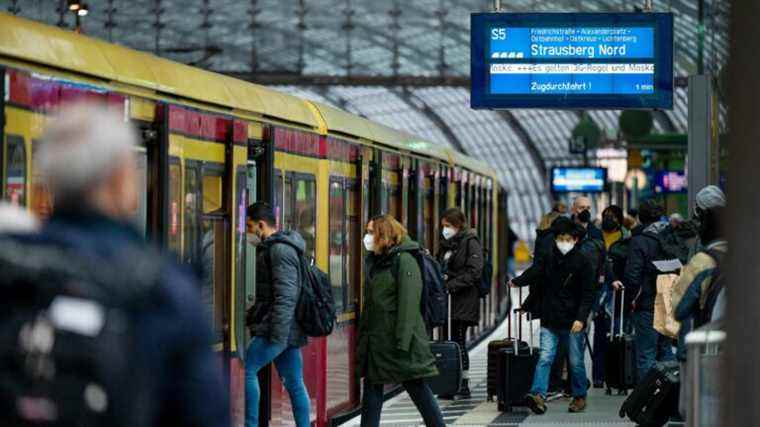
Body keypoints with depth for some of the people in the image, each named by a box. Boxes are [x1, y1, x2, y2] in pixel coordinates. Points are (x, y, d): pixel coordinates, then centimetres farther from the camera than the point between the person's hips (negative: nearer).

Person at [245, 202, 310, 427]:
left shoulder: (280, 250, -13)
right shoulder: (269, 248, 20)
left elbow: (286, 296, -20)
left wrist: (278, 335, -23)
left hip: (280, 330, -10)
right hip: (287, 331, 10)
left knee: (246, 370, -9)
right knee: (294, 384, 8)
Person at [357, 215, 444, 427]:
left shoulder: (404, 260, -12)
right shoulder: (374, 261, 14)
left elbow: (409, 303, -18)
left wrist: (402, 342, -22)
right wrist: (362, 336, 15)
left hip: (400, 339, -8)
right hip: (375, 341, 8)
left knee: (417, 389, -1)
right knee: (372, 388, 8)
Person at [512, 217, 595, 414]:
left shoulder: (583, 262, -6)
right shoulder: (549, 259, 4)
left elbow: (587, 294, -9)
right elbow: (536, 274, 24)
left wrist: (581, 318, -17)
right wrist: (516, 282, 22)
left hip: (573, 323, -3)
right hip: (550, 321, 3)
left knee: (576, 362, 7)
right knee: (545, 358, -9)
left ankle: (580, 397, 22)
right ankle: (538, 395, -18)